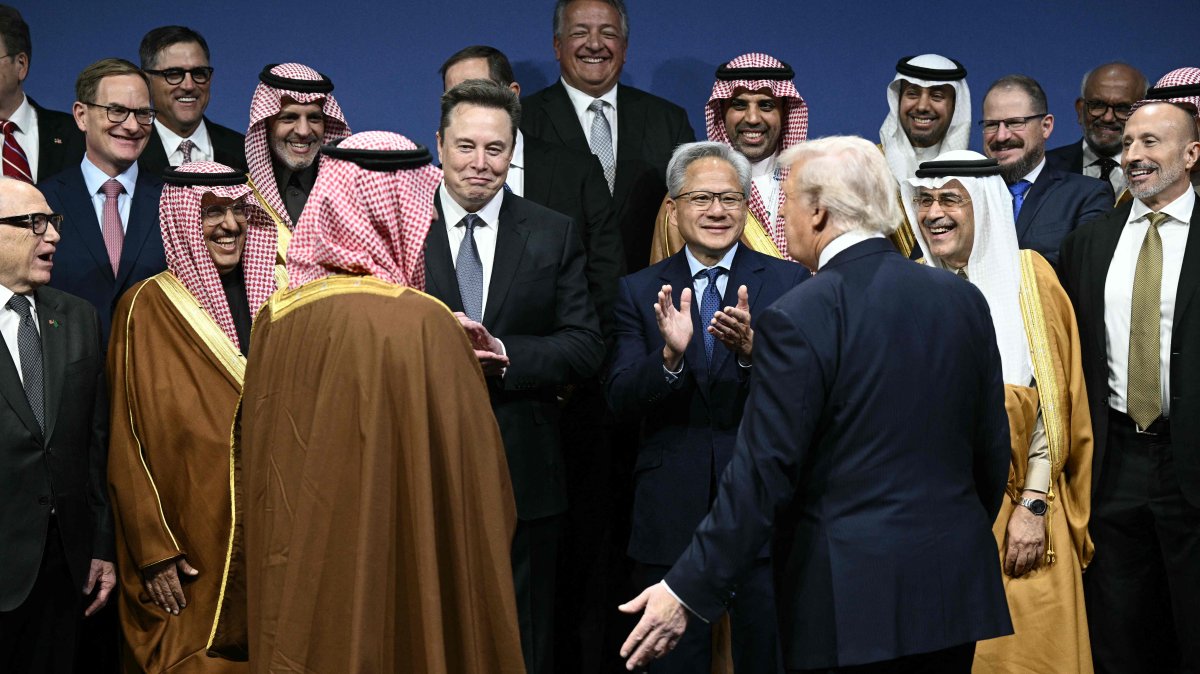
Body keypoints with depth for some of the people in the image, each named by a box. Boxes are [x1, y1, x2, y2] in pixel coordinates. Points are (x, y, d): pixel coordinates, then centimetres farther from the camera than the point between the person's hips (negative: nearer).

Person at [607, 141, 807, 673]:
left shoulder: (788, 283, 0)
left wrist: (751, 349, -28)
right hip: (670, 514, 1)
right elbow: (620, 399, -5)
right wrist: (670, 355, -24)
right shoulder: (640, 292, 4)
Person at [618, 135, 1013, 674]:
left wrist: (687, 590, -10)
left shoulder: (795, 320, -14)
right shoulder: (964, 300, 4)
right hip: (956, 585, 6)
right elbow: (992, 448, 10)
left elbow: (762, 474, -15)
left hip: (852, 597, -6)